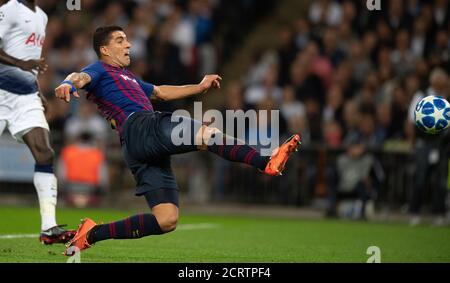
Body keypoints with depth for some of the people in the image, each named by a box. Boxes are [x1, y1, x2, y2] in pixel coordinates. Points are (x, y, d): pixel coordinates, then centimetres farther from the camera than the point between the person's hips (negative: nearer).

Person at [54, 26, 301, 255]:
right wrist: (70, 84, -37)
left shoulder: (127, 77, 39)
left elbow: (161, 92, 49)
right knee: (207, 134, -24)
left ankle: (92, 234, -1)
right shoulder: (100, 70, 11)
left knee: (166, 220, -3)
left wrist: (200, 87, 48)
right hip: (141, 126, -9)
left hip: (140, 154, 9)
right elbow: (83, 77, -12)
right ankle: (267, 162, -37)